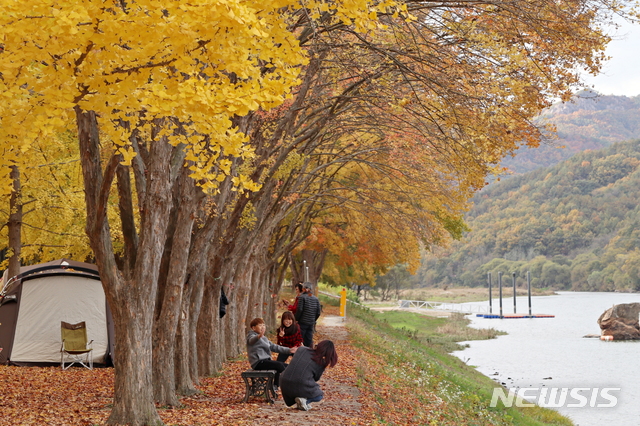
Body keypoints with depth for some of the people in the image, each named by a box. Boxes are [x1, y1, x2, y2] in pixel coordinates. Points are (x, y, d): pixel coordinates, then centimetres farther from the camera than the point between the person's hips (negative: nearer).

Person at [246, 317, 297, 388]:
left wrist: (288, 350, 17)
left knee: (286, 366, 7)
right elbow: (252, 340, -30)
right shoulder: (252, 335, -5)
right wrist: (259, 336, -56)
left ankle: (275, 385, 10)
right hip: (258, 362, -9)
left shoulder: (264, 338, 24)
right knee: (279, 365, -22)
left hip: (266, 360, 9)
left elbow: (274, 347, 25)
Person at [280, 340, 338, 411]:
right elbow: (316, 378, 8)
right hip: (302, 388, -5)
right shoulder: (321, 363, -5)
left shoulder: (301, 349, 4)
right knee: (319, 395, 23)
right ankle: (304, 400, -5)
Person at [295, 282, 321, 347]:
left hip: (302, 323, -5)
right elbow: (318, 312, 7)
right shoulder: (316, 299, 6)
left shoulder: (302, 297, -9)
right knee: (309, 340, 10)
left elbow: (299, 310, -14)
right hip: (311, 324, 5)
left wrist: (296, 319, -2)